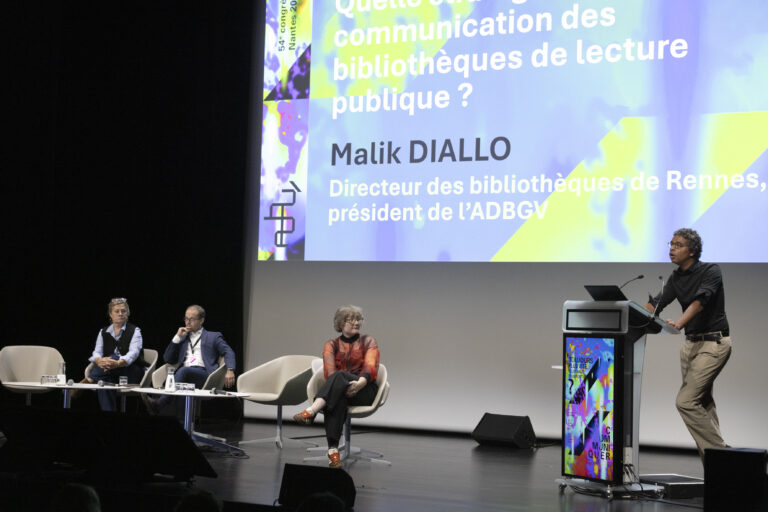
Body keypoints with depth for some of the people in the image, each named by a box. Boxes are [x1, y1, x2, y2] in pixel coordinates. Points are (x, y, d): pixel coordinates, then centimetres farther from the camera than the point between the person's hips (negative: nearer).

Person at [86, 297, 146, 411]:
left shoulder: (134, 331, 3)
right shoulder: (103, 332, 14)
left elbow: (133, 353, -15)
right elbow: (96, 353, 0)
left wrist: (118, 363, -38)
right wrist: (99, 361, -29)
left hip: (132, 371, -2)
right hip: (111, 374, 2)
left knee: (114, 357, -33)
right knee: (103, 380, -36)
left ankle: (88, 380, -31)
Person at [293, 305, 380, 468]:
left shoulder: (368, 341, 11)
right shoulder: (331, 345, 14)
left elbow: (371, 367, -7)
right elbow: (329, 371, -4)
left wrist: (360, 383, -30)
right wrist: (344, 387, -25)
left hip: (365, 391, -1)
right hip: (340, 390, 1)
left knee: (340, 375, -34)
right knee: (337, 399, -39)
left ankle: (311, 412, -55)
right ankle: (333, 450, -52)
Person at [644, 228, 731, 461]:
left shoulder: (711, 271, -11)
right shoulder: (676, 278, 11)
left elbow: (700, 300, -27)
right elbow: (655, 303, 2)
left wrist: (679, 323, -43)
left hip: (714, 343, -8)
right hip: (691, 343, 8)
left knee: (685, 401, -15)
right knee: (703, 403, 10)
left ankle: (719, 452, -5)